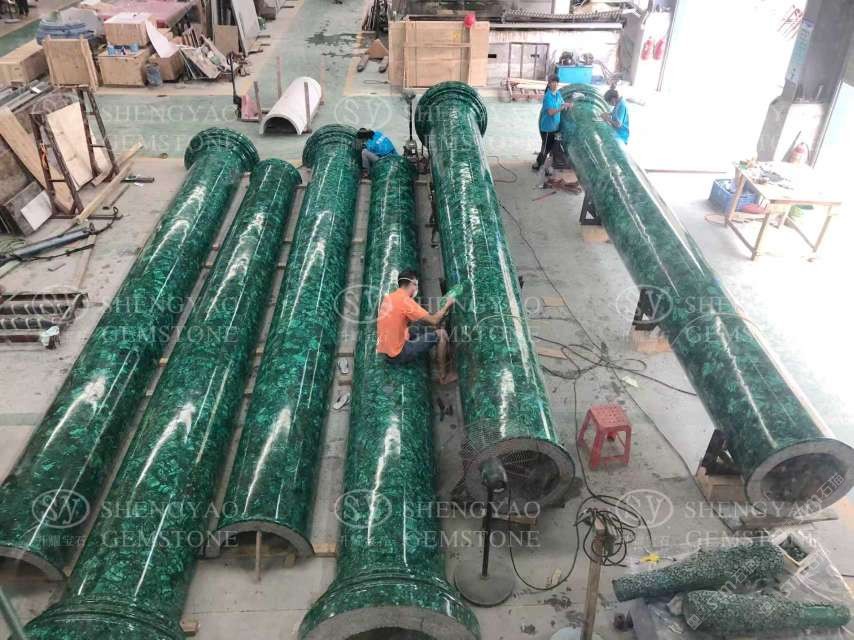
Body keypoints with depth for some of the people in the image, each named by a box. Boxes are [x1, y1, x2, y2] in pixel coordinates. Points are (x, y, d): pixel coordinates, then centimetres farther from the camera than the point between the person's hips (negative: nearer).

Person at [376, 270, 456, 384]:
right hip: (398, 353, -9)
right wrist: (447, 305, -1)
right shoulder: (405, 300, -18)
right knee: (441, 334, -2)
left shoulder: (389, 297, 8)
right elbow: (433, 321, -16)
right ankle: (443, 376, 9)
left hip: (387, 350, 9)